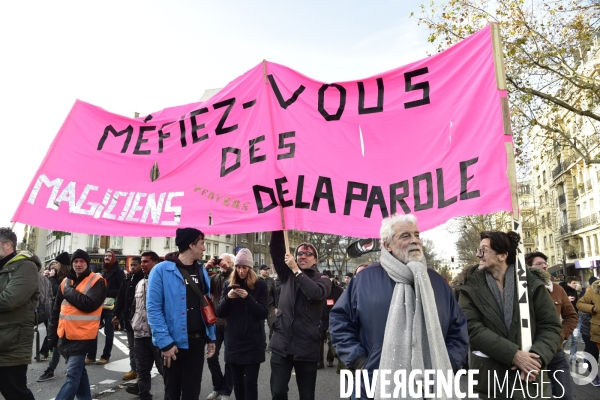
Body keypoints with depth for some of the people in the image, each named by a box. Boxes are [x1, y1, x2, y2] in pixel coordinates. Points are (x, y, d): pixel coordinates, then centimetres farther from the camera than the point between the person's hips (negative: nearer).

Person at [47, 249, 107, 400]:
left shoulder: (97, 282, -9)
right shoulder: (66, 281, 10)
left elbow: (88, 304, -24)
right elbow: (57, 309, 16)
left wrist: (69, 290, -14)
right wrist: (53, 333, 14)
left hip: (82, 335, -7)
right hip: (65, 335, 7)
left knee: (72, 376, -8)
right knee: (78, 371, 18)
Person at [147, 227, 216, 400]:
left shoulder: (201, 271, 8)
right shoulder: (162, 270, -12)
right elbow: (153, 309, -15)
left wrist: (211, 336, 8)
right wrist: (165, 342, -20)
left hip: (197, 341, 5)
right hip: (174, 342, -5)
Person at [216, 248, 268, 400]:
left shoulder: (260, 285, -3)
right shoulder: (229, 284, 5)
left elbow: (264, 313, -8)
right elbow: (220, 313, 3)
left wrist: (248, 297, -22)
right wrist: (228, 298, -17)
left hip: (253, 342, -3)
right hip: (233, 342, 3)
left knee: (250, 382, -3)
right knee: (237, 383, 11)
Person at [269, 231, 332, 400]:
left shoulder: (322, 279, 1)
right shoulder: (287, 274, 9)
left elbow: (316, 293, -22)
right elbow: (275, 249, -3)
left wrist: (296, 270, -21)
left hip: (306, 347, -2)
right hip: (281, 343, 2)